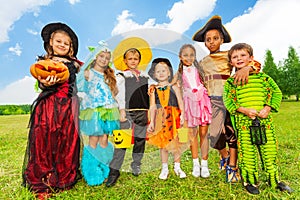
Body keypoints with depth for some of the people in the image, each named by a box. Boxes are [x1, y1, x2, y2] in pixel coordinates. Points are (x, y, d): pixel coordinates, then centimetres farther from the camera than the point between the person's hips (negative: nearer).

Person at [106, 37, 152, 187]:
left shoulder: (145, 76, 16)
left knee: (140, 139, 9)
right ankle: (114, 170, 4)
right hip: (127, 112, -4)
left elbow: (149, 93, 16)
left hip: (143, 111, 4)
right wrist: (122, 110, -9)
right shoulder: (121, 76, 6)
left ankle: (136, 165, 27)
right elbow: (120, 95, -1)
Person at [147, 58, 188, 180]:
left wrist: (182, 115, -13)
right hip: (161, 119, 1)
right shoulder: (154, 90, 4)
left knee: (176, 142, 7)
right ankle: (164, 168, 26)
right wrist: (151, 121, -3)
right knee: (162, 143, 9)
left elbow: (180, 103, 0)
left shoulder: (174, 87, 3)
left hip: (174, 118, 0)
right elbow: (152, 106, 2)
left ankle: (177, 167, 27)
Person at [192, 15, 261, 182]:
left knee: (231, 132, 1)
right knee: (214, 133, 4)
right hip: (210, 101, 3)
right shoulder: (202, 62, 13)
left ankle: (232, 167, 17)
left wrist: (247, 68, -27)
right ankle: (225, 155, 34)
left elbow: (256, 63, -6)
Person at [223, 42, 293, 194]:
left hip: (265, 120, 2)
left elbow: (276, 92, 9)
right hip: (243, 122, -2)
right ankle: (250, 181, 23)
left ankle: (274, 180, 33)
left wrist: (268, 108, -6)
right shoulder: (230, 82, 2)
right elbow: (228, 101, -4)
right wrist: (244, 110, -17)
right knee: (247, 152, 4)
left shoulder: (262, 77, 8)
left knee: (270, 150, 12)